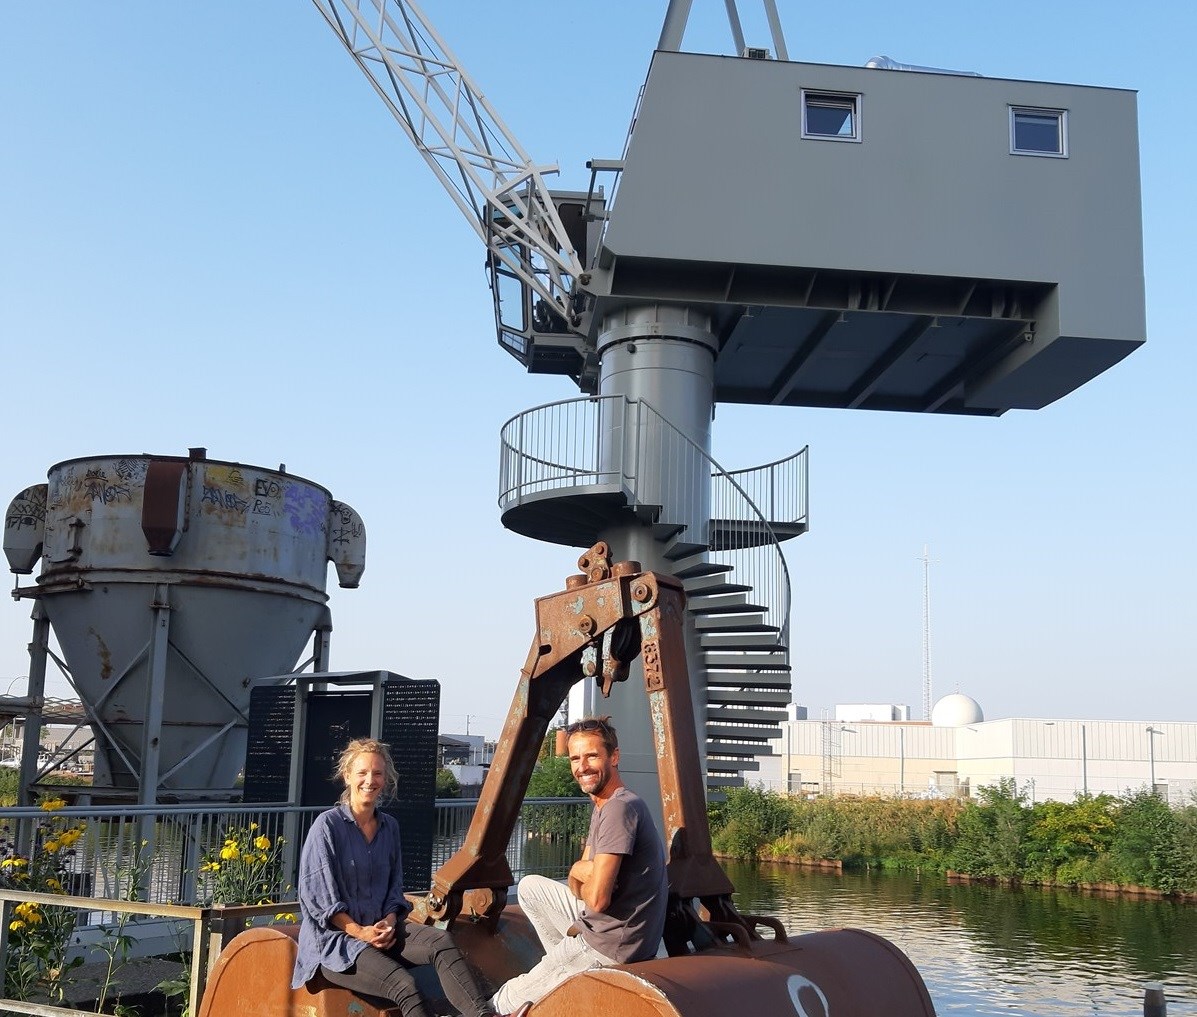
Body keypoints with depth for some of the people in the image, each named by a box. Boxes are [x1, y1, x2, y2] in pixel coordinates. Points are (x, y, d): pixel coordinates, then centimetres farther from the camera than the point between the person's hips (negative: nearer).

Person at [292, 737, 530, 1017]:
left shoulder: (389, 826, 14)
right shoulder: (327, 825, -4)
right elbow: (316, 894, -8)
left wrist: (389, 922, -3)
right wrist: (359, 931, -15)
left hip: (381, 929, 5)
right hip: (334, 938, -5)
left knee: (441, 940, -27)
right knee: (403, 984, -32)